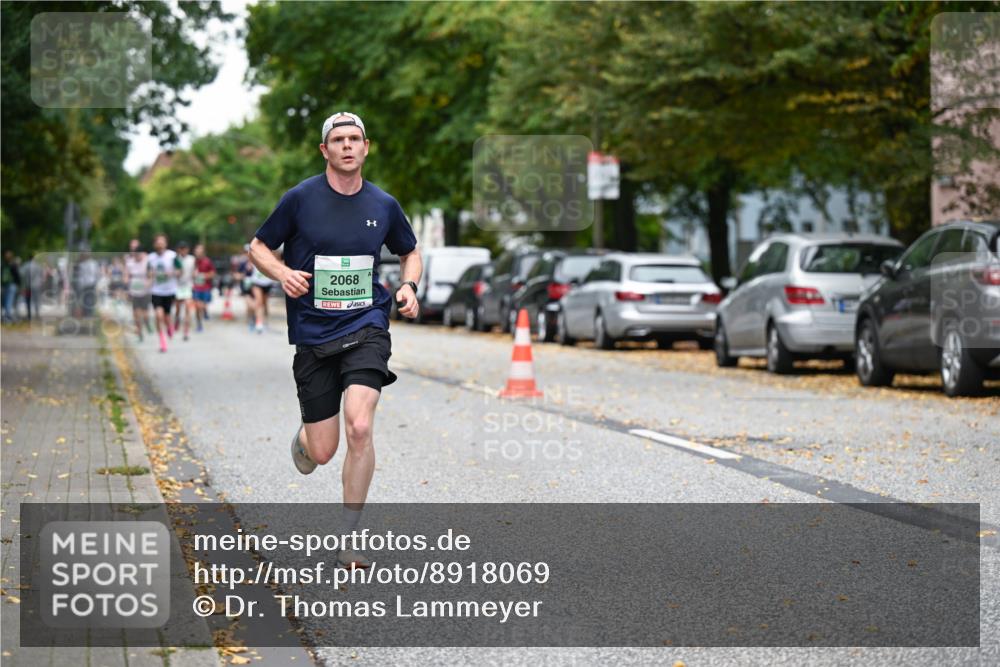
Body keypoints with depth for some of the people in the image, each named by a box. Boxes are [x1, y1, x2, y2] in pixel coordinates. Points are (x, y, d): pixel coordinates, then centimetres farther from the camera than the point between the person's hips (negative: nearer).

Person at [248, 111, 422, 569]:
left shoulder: (383, 205, 5)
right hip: (312, 336, 0)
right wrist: (283, 273, -14)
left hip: (366, 329, 1)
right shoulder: (301, 199, -2)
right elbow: (258, 247, 7)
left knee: (359, 428, -21)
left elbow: (410, 252, 22)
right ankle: (303, 438, 42)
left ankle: (347, 540, -7)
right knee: (322, 452, 1)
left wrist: (409, 286, 1)